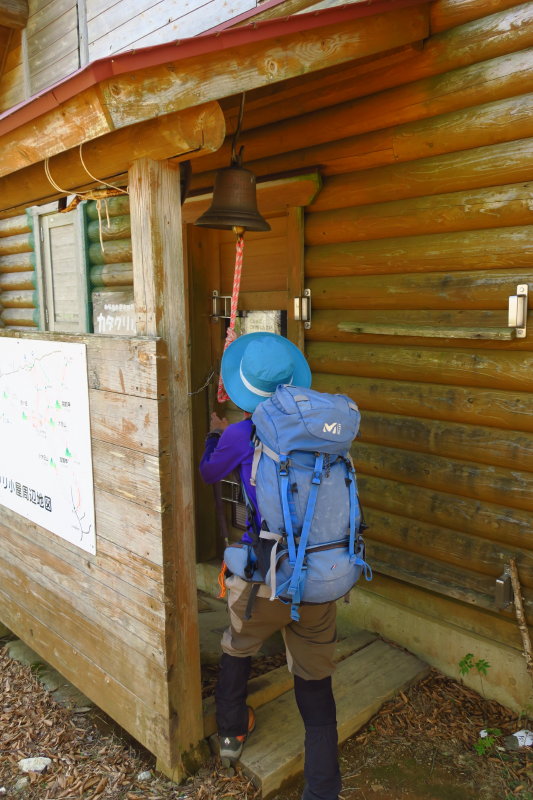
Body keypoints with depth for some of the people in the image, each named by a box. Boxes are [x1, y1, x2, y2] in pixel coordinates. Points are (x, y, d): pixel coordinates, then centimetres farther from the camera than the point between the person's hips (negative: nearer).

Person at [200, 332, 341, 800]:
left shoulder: (241, 435, -11)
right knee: (316, 683, 17)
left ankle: (231, 734, 50)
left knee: (237, 650, 29)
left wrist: (214, 433, 31)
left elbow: (209, 473, 10)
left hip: (264, 581, -2)